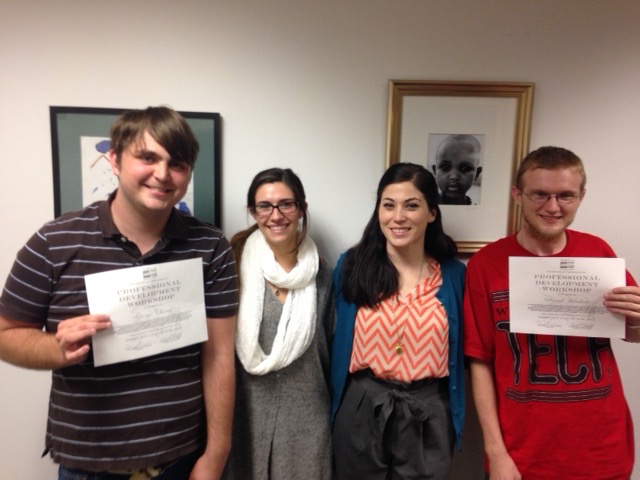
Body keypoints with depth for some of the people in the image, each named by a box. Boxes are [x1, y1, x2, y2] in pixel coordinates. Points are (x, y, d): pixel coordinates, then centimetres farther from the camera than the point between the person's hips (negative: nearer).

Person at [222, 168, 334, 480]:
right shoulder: (236, 264, -10)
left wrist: (332, 407, 11)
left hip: (306, 411, 2)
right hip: (247, 407, -1)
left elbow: (328, 344, 7)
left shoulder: (320, 271, -2)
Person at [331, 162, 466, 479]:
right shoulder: (352, 265, -5)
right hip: (361, 410, 0)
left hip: (428, 414, 0)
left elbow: (459, 352, 4)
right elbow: (337, 341, 4)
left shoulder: (453, 274, -3)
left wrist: (455, 418, 6)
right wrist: (336, 406, 7)